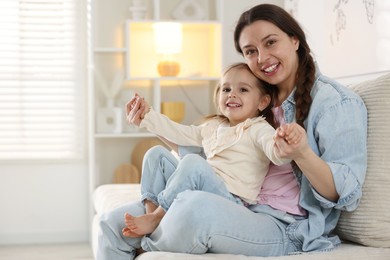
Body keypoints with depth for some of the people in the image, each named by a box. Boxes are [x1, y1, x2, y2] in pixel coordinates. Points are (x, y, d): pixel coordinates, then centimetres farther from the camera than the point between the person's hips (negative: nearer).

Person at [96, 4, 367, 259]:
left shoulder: (337, 102, -6)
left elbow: (347, 195, -13)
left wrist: (302, 154, -31)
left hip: (288, 231, -7)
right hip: (236, 212, 7)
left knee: (195, 205, -36)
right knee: (114, 223, -3)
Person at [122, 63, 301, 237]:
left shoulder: (259, 129, -2)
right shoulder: (212, 127, 22)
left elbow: (276, 155, -21)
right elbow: (179, 133, 32)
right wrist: (147, 116, 30)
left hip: (231, 198, -8)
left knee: (193, 162, -32)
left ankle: (156, 218, -21)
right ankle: (151, 210, -13)